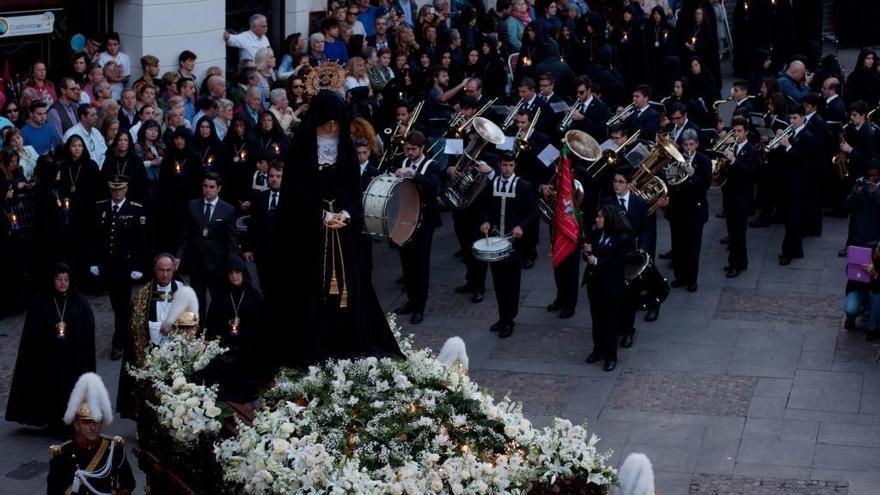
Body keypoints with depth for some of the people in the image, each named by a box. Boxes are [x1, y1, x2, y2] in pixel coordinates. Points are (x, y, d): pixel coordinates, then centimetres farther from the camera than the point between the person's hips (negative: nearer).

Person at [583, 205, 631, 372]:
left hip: (611, 285, -6)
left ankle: (611, 356, 11)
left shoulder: (623, 238, -14)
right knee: (596, 318, 15)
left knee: (610, 320, 3)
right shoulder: (597, 234, 4)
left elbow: (620, 263, -19)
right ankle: (598, 349, 29)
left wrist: (598, 262, -23)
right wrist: (587, 252, -10)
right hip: (594, 282, 6)